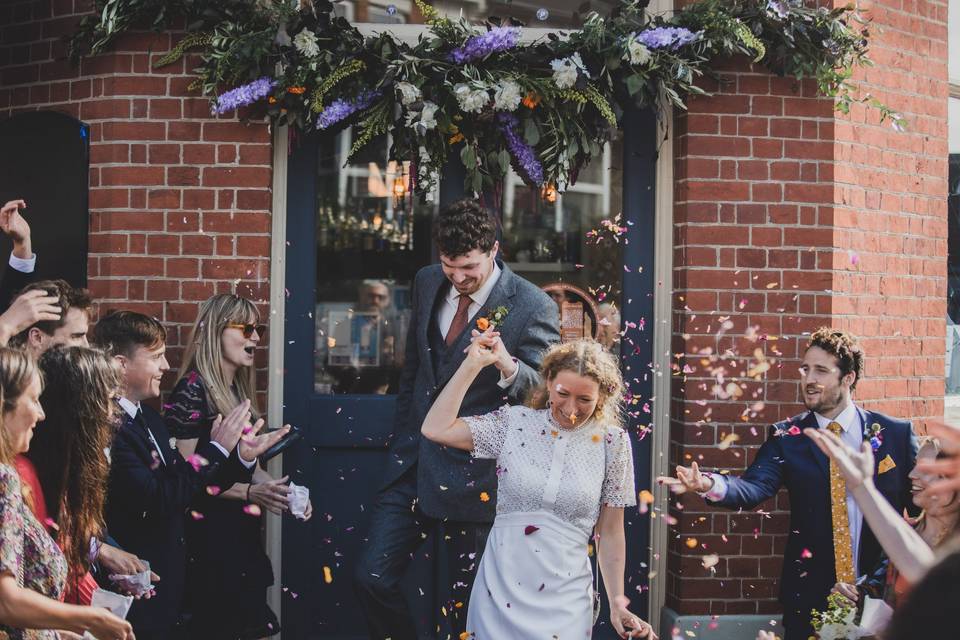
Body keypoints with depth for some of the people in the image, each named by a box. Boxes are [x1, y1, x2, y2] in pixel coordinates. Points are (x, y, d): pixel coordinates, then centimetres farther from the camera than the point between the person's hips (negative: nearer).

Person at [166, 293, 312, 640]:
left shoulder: (239, 391, 13)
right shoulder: (192, 390, -12)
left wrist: (280, 490, 2)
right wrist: (249, 492, -21)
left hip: (243, 533, 8)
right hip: (207, 534, -8)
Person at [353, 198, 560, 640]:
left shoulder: (532, 307, -12)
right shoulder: (427, 283, 6)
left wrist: (507, 367, -32)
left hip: (472, 475, -5)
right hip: (414, 462, 5)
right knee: (371, 577, -1)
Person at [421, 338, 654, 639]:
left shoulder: (612, 442, -1)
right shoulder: (515, 423, 0)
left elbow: (610, 534, 4)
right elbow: (435, 429, -8)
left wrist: (617, 604, 3)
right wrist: (473, 364, -5)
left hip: (564, 599, -1)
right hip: (500, 591, 1)